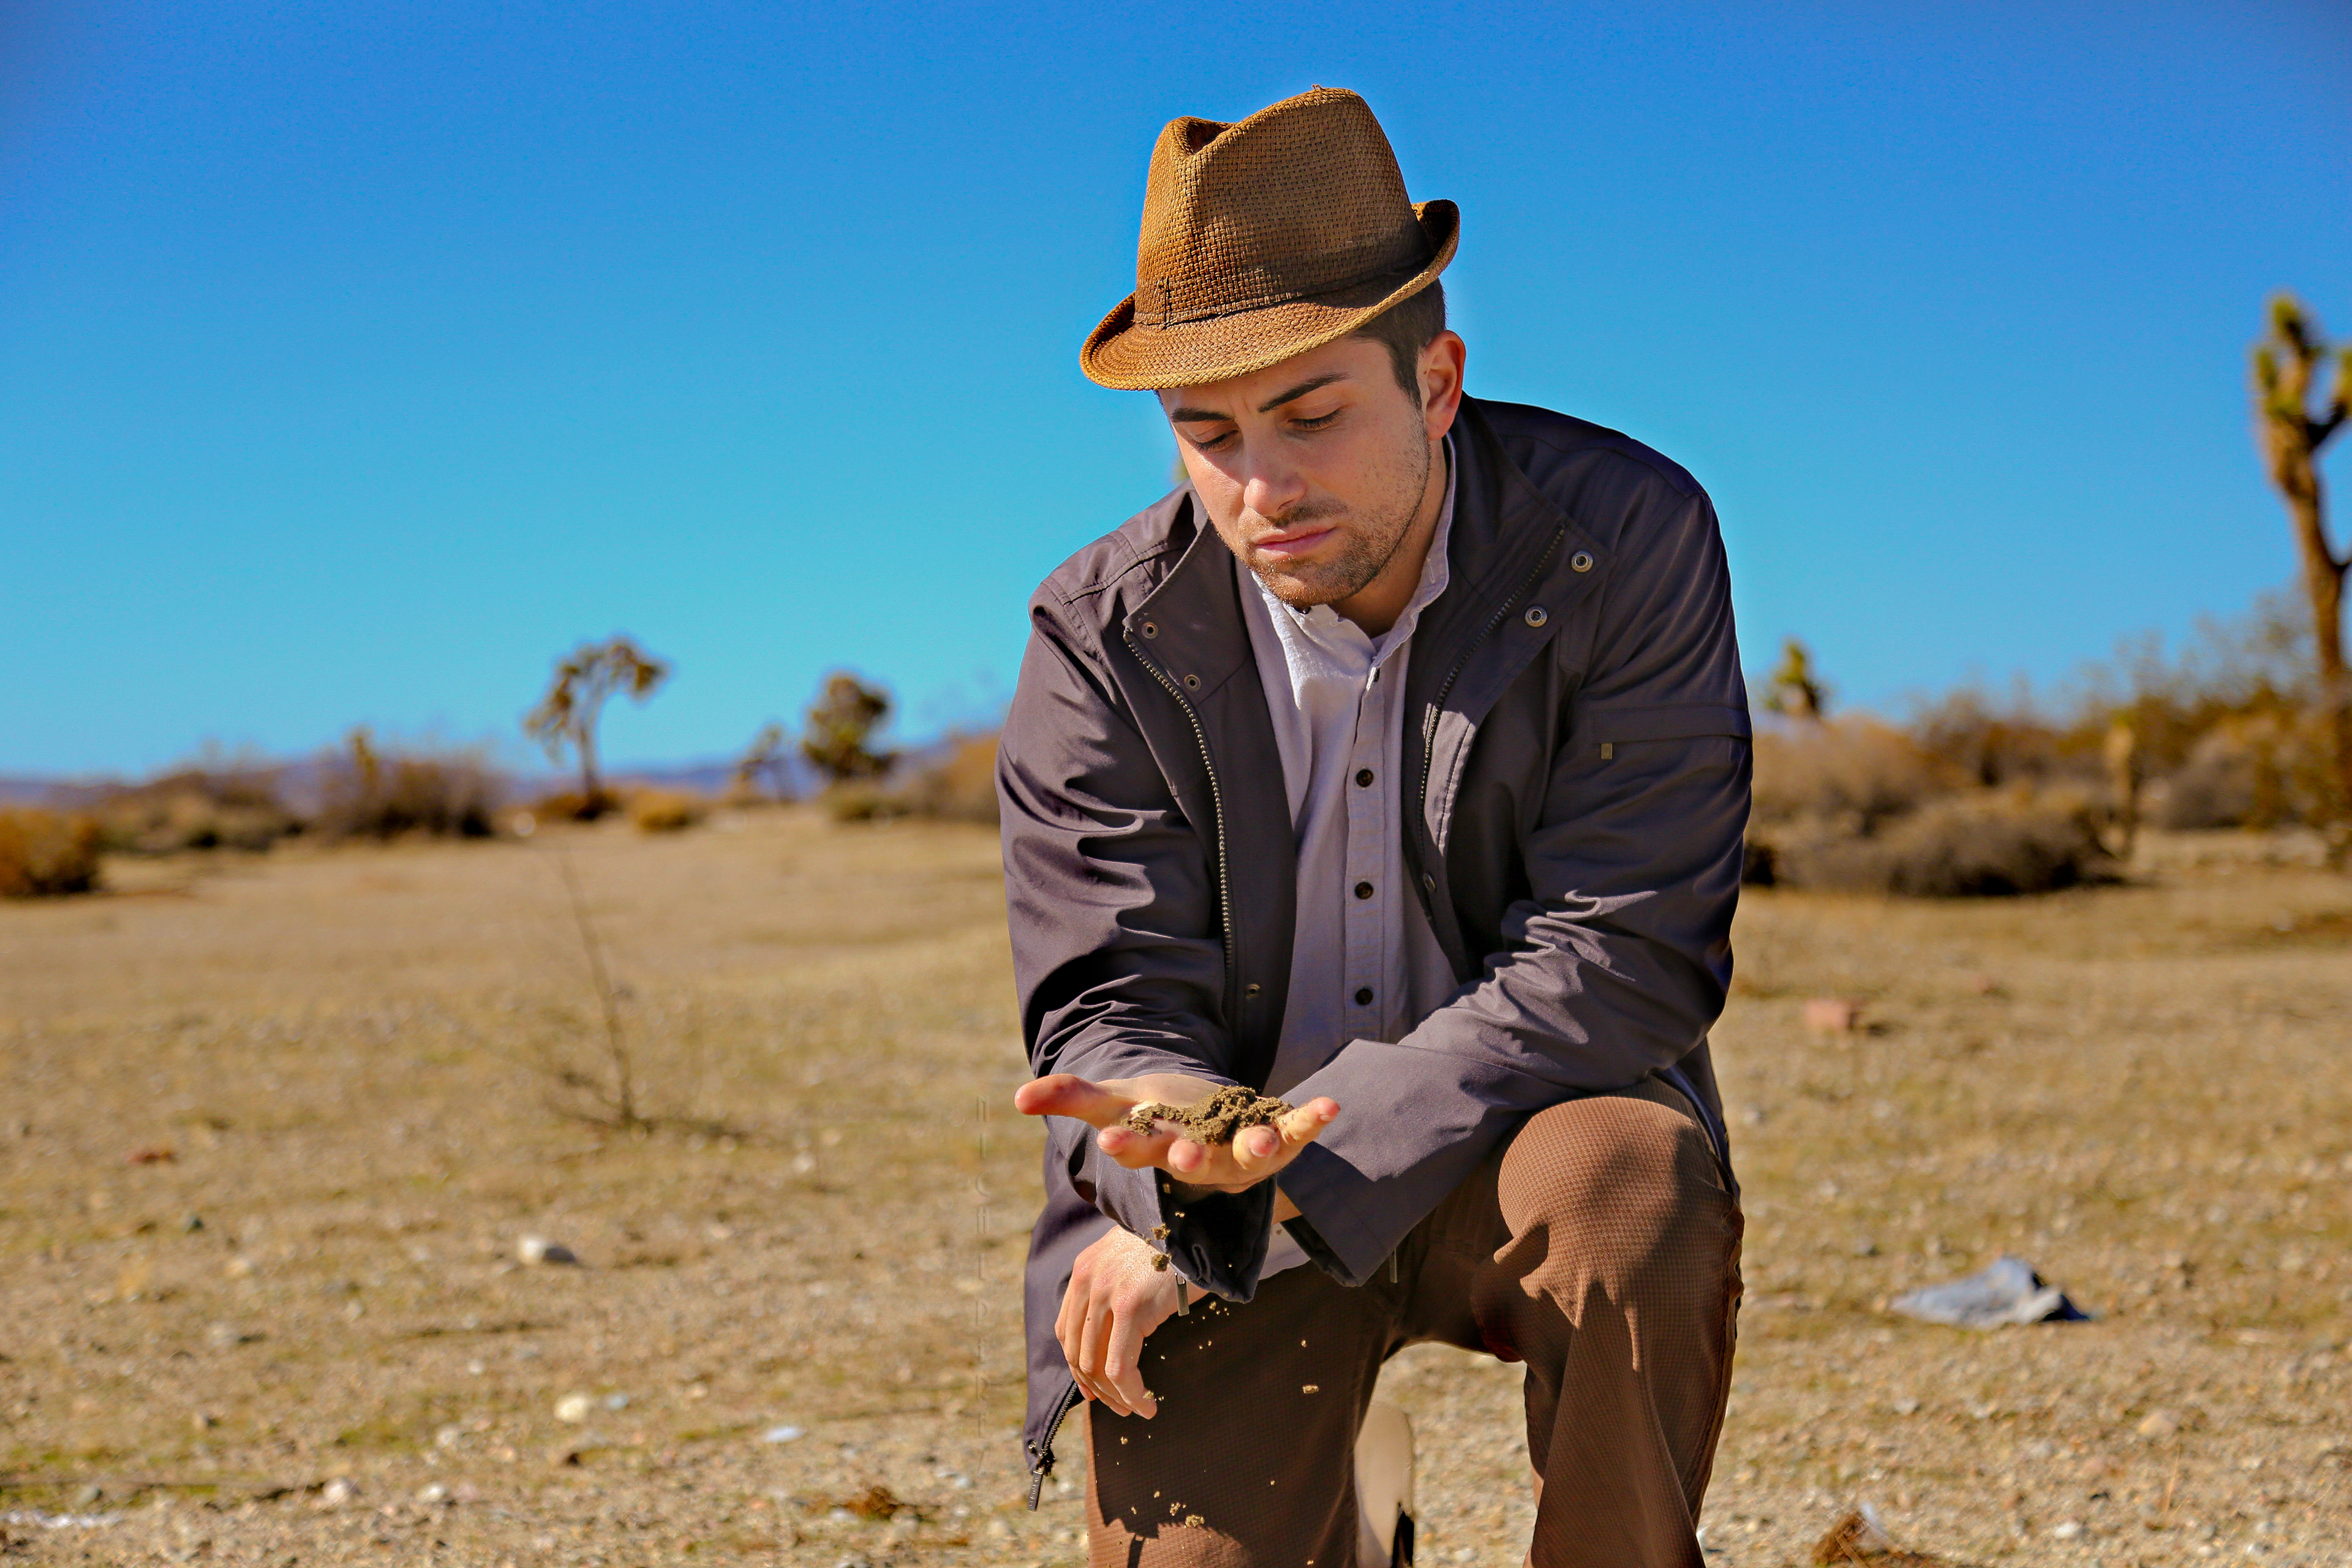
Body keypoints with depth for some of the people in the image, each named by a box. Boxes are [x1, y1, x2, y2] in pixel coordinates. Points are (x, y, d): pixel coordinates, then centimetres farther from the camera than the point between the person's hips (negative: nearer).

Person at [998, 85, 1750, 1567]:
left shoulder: (1628, 541, -13)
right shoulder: (1105, 631, -7)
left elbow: (1619, 960, -18)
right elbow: (1113, 995, -6)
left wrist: (1290, 1156, -27)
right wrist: (1179, 1180, -31)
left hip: (1516, 1131, -1)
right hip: (1213, 1210, 2)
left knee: (1633, 1188, -34)